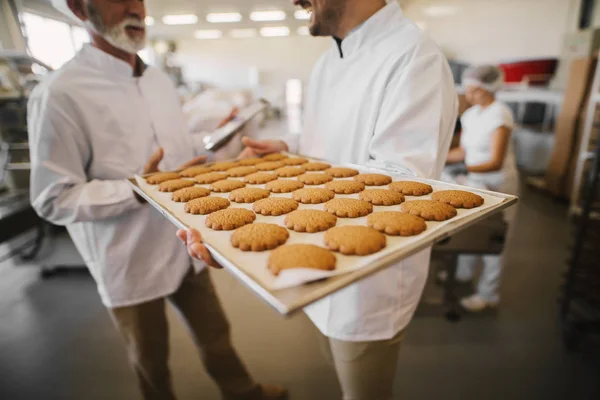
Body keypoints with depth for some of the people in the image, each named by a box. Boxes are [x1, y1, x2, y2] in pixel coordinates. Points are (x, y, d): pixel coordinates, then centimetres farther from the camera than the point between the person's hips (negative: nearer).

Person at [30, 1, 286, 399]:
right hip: (131, 266, -5)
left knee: (215, 335, 24)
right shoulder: (61, 93, -16)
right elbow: (54, 199, -16)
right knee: (152, 361, 20)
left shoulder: (161, 81, 6)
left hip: (186, 248, 6)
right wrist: (138, 191, -27)